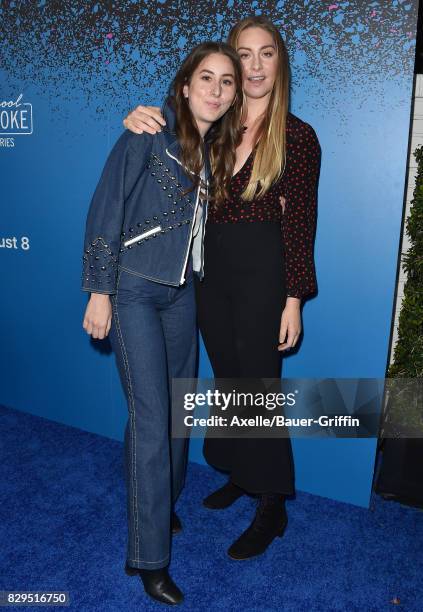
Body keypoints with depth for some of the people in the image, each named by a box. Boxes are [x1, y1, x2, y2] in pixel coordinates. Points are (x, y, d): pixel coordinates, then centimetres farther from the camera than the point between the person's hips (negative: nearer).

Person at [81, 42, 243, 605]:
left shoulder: (217, 146, 9)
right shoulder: (150, 132, -11)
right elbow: (107, 208, -13)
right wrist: (100, 291, -14)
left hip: (182, 289, 7)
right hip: (133, 288, -6)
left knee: (178, 406, 13)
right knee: (152, 416, -7)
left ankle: (156, 507, 37)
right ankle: (148, 556, 9)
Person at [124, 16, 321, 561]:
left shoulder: (296, 135, -6)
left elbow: (300, 222, -7)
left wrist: (294, 299, -10)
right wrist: (139, 121, -11)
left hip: (262, 270, -5)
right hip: (212, 266, 5)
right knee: (227, 379, 16)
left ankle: (272, 506, 21)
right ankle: (240, 474, 38)